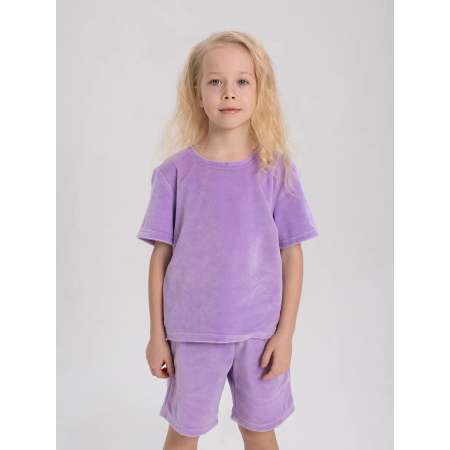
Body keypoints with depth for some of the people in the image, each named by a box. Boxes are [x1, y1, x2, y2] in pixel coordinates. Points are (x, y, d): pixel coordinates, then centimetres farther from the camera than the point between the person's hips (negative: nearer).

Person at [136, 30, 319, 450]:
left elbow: (292, 256, -2)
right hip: (191, 331, 0)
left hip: (260, 330, 1)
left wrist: (285, 332, -3)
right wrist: (156, 334, 1)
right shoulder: (175, 171, -6)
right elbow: (161, 255, -2)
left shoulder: (277, 169, -6)